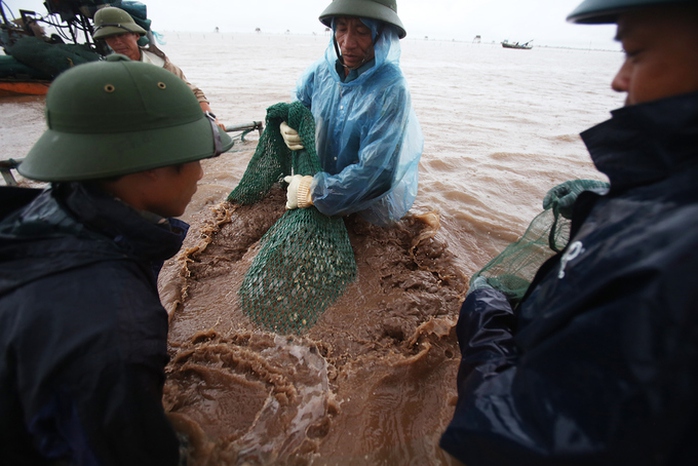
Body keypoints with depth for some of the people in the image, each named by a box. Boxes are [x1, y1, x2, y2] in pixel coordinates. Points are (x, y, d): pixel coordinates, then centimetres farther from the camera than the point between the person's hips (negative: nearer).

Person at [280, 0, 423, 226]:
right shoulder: (319, 72, -11)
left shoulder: (391, 90, -27)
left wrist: (313, 192, -29)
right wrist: (286, 126, -15)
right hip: (319, 177, 5)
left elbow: (374, 172, -32)